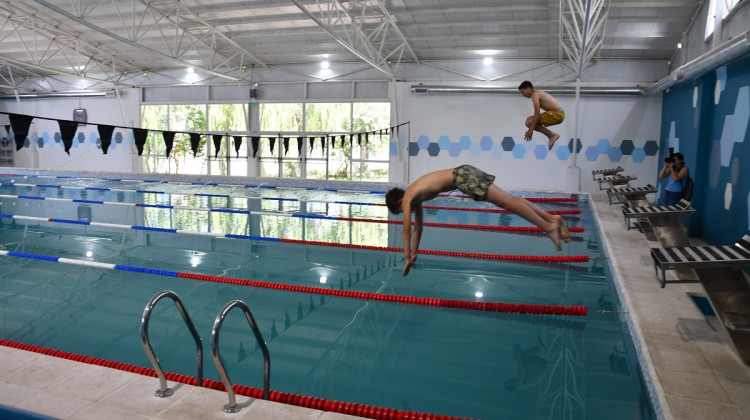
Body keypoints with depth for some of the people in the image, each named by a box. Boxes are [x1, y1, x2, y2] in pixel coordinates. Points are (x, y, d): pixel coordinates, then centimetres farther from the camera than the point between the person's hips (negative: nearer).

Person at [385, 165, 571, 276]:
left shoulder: (407, 198, 0)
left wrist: (407, 259, 7)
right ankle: (552, 218, 0)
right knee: (509, 198, 2)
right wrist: (414, 254, 34)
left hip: (461, 176, -8)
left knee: (504, 201, -15)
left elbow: (407, 230, 0)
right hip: (464, 172, 8)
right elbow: (418, 228, 31)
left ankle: (548, 226, -20)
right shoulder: (416, 196, 24)